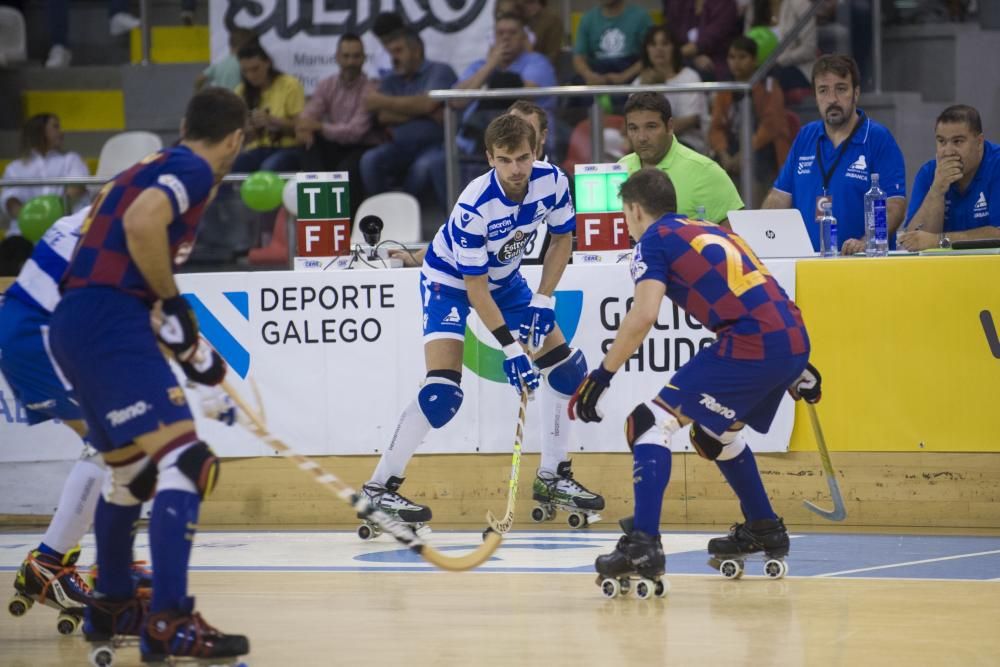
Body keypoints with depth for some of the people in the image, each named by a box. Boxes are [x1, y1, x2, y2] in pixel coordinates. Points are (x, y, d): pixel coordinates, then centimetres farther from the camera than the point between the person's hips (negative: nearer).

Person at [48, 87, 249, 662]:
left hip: (77, 327, 10)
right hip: (109, 322, -10)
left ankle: (111, 607, 39)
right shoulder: (194, 171, -4)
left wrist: (186, 343, 29)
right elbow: (142, 223, -23)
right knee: (184, 461, -17)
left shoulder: (155, 168, 25)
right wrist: (172, 302, -12)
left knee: (133, 466, 26)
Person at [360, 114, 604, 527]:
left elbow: (562, 239, -2)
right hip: (449, 280, -6)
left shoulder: (552, 182, -21)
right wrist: (510, 347, -29)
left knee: (566, 367, 4)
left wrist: (542, 301, -11)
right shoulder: (473, 206, -35)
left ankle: (552, 477, 18)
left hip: (504, 278, 6)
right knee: (443, 392, -21)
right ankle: (379, 486, -12)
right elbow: (475, 288, -28)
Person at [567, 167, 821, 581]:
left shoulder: (655, 240, 5)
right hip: (793, 339, 8)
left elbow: (644, 315, -10)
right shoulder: (708, 232, 28)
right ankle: (763, 530, 39)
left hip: (751, 345, -8)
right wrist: (795, 366, 38)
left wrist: (603, 375, -5)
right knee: (713, 433, 30)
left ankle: (643, 546, -20)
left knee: (651, 422, -6)